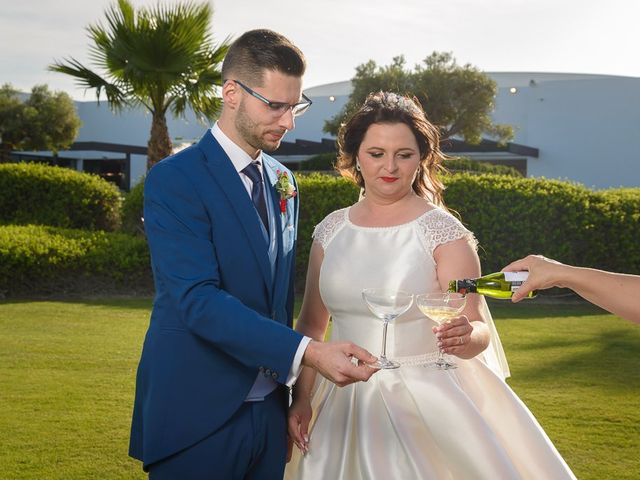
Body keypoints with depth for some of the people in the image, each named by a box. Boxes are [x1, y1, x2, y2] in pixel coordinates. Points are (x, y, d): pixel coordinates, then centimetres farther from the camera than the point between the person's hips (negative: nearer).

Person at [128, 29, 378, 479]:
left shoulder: (284, 182, 10)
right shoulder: (174, 180, -12)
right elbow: (199, 299, -22)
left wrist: (296, 395, 9)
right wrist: (307, 352, -29)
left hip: (270, 410, 6)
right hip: (197, 416, -6)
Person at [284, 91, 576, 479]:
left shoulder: (444, 233, -11)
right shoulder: (330, 231, 1)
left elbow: (479, 332, -13)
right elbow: (311, 324, 8)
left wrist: (465, 336, -35)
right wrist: (301, 398, 0)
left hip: (428, 403, -4)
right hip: (345, 403, 4)